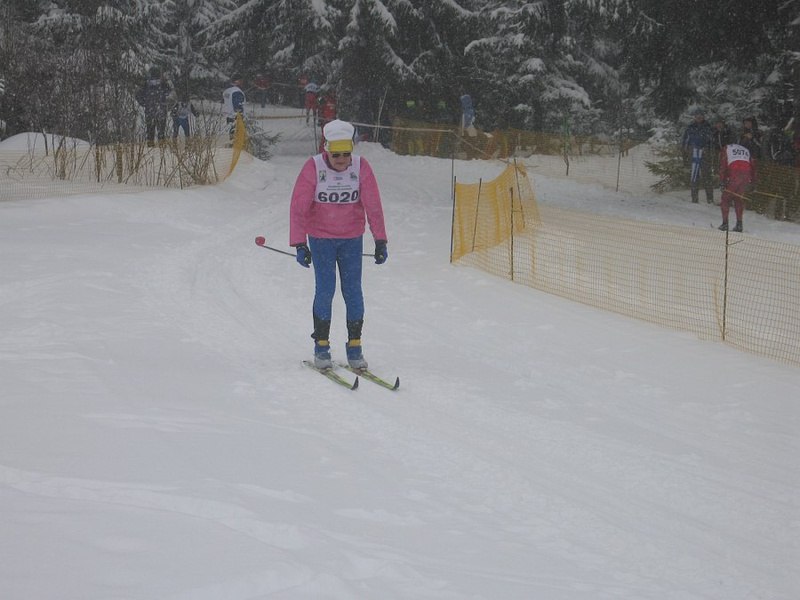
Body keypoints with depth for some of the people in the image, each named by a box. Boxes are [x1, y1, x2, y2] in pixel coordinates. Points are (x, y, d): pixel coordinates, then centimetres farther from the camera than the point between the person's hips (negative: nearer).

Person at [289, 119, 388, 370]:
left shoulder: (361, 167, -12)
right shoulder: (313, 168, -17)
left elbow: (373, 206, -7)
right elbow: (298, 208, -15)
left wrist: (380, 241, -10)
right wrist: (299, 244, -19)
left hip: (352, 239, 2)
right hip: (320, 238, -2)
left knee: (353, 291, 0)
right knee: (325, 290, -6)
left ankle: (354, 346, 10)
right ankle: (321, 346, 6)